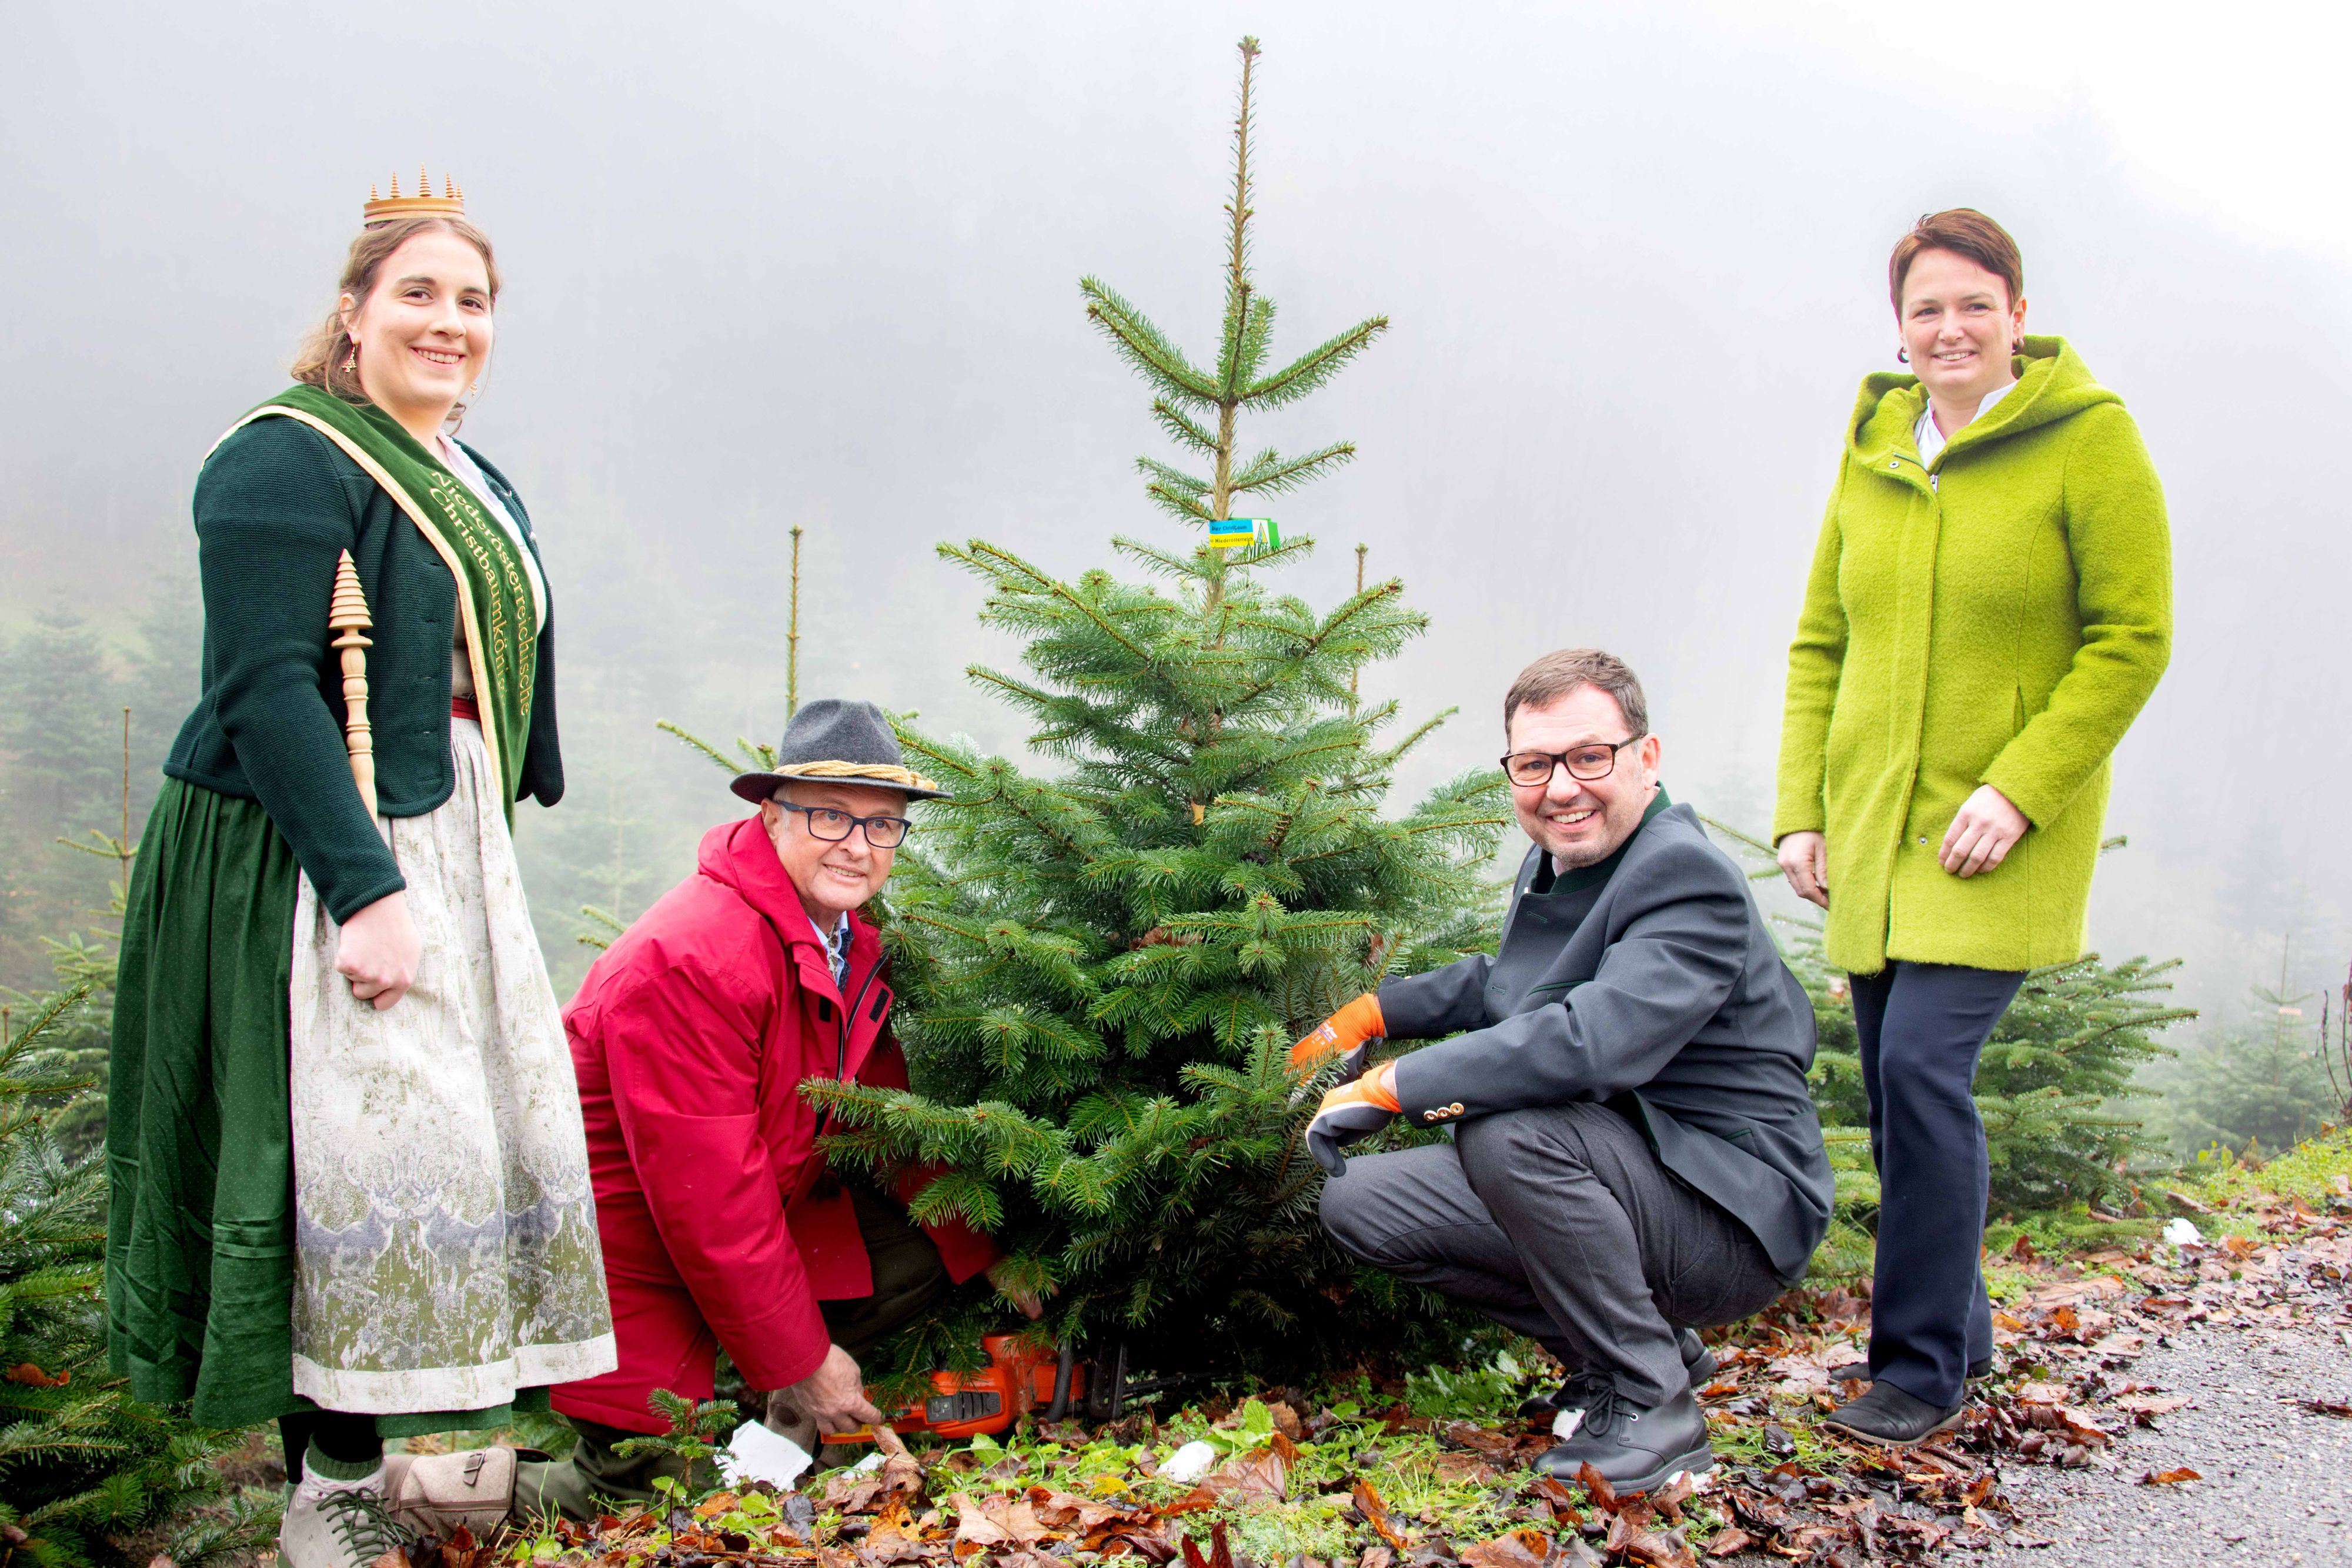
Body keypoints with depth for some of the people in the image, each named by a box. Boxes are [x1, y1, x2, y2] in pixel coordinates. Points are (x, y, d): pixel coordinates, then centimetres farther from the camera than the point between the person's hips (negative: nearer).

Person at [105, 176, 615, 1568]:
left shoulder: (479, 487, 16)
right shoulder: (288, 462, -11)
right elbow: (267, 689, -20)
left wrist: (492, 843, 18)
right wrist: (362, 887, -24)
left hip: (449, 853, 9)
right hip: (310, 863, -9)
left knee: (485, 1126, 8)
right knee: (360, 1147, -8)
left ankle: (452, 1429, 20)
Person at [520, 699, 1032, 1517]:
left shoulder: (850, 942, 0)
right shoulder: (689, 959, -29)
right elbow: (707, 1195, -27)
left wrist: (989, 1255, 7)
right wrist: (801, 1363, -19)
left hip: (754, 1216, 9)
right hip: (623, 1244, -9)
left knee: (920, 1253, 0)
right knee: (661, 1480, -11)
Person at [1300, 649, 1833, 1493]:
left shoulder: (1687, 876, -21)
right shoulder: (1552, 864, 8)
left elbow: (1595, 1042, -37)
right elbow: (1503, 983, 30)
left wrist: (1389, 1087, -31)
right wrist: (1372, 1013, 21)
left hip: (1731, 1214, -9)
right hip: (1616, 1178, 9)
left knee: (1506, 1130, -33)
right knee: (1356, 1201, 1)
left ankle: (1649, 1401, -12)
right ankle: (1652, 1341, 9)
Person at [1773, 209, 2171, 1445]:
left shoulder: (2088, 438, -6)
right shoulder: (1873, 451, 10)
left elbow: (2132, 641, -9)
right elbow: (1820, 643, 12)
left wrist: (2019, 789, -17)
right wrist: (1800, 809, 4)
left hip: (2004, 835, -6)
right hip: (1874, 831, 6)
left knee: (1924, 1065, -16)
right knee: (1898, 1084, 9)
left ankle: (1922, 1366, -1)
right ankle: (1956, 1324, 28)